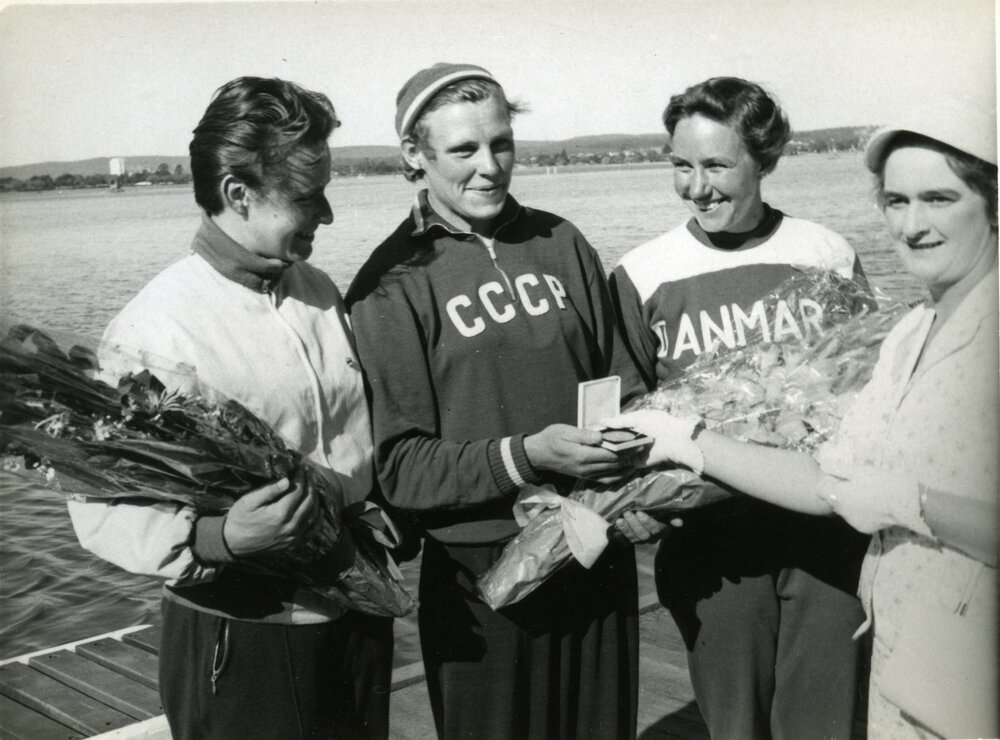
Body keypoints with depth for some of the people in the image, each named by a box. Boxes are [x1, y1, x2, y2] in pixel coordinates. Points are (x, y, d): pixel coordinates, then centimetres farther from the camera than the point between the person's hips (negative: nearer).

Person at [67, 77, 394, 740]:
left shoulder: (321, 293, 5)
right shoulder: (154, 329, -18)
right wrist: (214, 541, -33)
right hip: (240, 643, -6)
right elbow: (104, 507, -19)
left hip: (360, 613, 7)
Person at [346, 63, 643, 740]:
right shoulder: (393, 283, -9)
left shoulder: (562, 244, 2)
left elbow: (620, 381, 11)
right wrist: (526, 455, -22)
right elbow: (399, 466, -11)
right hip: (483, 576, -4)